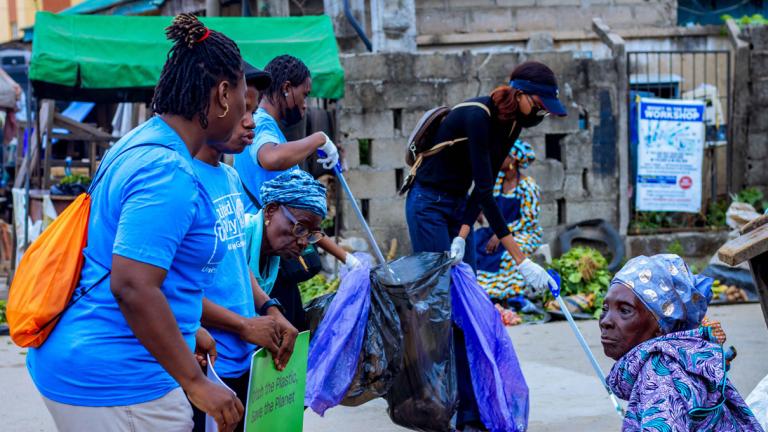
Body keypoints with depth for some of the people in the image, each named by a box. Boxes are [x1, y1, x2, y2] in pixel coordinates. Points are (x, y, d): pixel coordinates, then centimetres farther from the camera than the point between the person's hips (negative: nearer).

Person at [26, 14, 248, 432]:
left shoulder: (139, 143, 12)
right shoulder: (169, 172, -19)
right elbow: (132, 286, -26)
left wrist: (185, 331, 25)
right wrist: (195, 381, -21)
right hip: (116, 381, -10)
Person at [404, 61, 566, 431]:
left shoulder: (512, 124, -2)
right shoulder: (477, 116, -27)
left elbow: (483, 188, -1)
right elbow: (485, 192, -31)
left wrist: (463, 235, -16)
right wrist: (520, 260, -33)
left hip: (458, 206, 8)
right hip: (429, 205, -8)